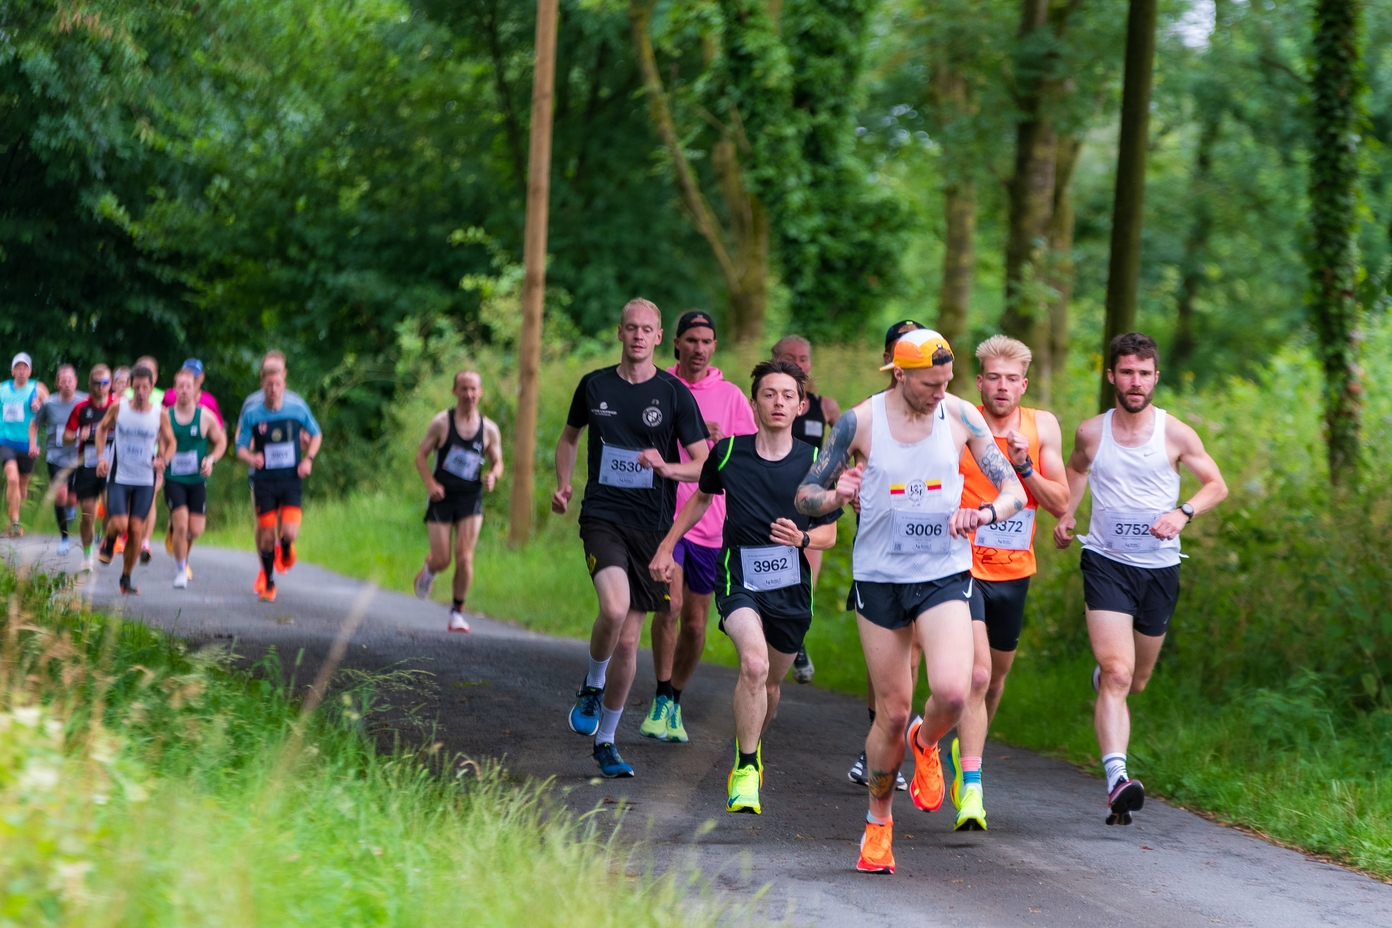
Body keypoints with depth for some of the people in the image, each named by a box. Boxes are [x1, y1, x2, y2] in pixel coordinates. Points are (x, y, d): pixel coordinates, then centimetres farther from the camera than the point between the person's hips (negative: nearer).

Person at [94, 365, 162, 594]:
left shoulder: (159, 414, -4)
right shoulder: (118, 407, -5)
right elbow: (102, 428, 11)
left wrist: (161, 459, -10)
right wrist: (101, 456, -2)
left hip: (145, 481, 1)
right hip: (118, 477, -1)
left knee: (136, 529, -1)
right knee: (119, 524, -16)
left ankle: (126, 578, 14)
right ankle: (109, 542, 21)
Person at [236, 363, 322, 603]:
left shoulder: (297, 407, -4)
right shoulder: (252, 412, -6)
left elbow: (316, 435, 10)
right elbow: (241, 447, -1)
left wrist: (308, 459, -5)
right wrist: (251, 458, -24)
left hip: (291, 478, 0)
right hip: (263, 479, 0)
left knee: (289, 533, -13)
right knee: (267, 534, -1)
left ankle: (285, 549, 25)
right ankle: (268, 582, 17)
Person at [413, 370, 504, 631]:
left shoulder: (489, 429, 1)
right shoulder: (441, 423, -5)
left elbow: (498, 463, 10)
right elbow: (421, 455, 0)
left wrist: (493, 475, -14)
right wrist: (430, 484, -15)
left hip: (470, 498, 1)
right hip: (441, 496, -1)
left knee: (464, 558, -11)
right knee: (441, 560, -2)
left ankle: (458, 611, 4)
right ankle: (429, 570, 36)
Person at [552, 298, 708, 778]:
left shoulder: (674, 393, 0)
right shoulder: (594, 385, 5)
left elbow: (704, 464, -2)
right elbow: (569, 436, 23)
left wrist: (668, 468, -22)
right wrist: (563, 484, 6)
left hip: (652, 523, 1)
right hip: (601, 517, -1)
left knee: (628, 639, 5)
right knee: (614, 607, -27)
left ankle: (606, 741, 19)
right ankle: (592, 685, 3)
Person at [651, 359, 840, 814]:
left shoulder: (815, 464, -4)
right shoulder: (727, 452, -2)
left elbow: (829, 532, 4)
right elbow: (702, 496, 18)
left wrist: (802, 538, -18)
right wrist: (667, 546, 17)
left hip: (791, 585, 2)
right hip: (739, 579, -2)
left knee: (770, 681, 14)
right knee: (754, 664, -26)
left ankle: (752, 750, 46)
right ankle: (746, 769, -13)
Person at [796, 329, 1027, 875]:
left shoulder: (960, 416, -2)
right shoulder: (860, 423, -5)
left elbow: (1014, 491, 1)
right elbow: (805, 495, 2)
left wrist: (984, 513, -20)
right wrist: (836, 497, -20)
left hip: (945, 575, 0)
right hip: (879, 578, 0)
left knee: (951, 691, -22)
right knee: (893, 709, 1)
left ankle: (925, 746, 14)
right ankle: (878, 820, 23)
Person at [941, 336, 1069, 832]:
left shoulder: (1042, 427, 1)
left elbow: (1060, 504, -1)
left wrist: (1024, 466, -15)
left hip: (1015, 571, 4)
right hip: (964, 566, -4)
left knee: (996, 676, 19)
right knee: (977, 673, -20)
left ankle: (965, 748, 47)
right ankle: (971, 790, -22)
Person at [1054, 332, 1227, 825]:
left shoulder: (1175, 434, -3)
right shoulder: (1091, 432, 1)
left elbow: (1217, 485, 6)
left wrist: (1183, 513, -13)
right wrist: (1065, 515, 8)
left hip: (1159, 567, 2)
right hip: (1105, 562, -2)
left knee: (1137, 680, 17)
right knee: (1118, 674, -19)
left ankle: (1102, 675, 54)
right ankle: (1116, 778, -29)